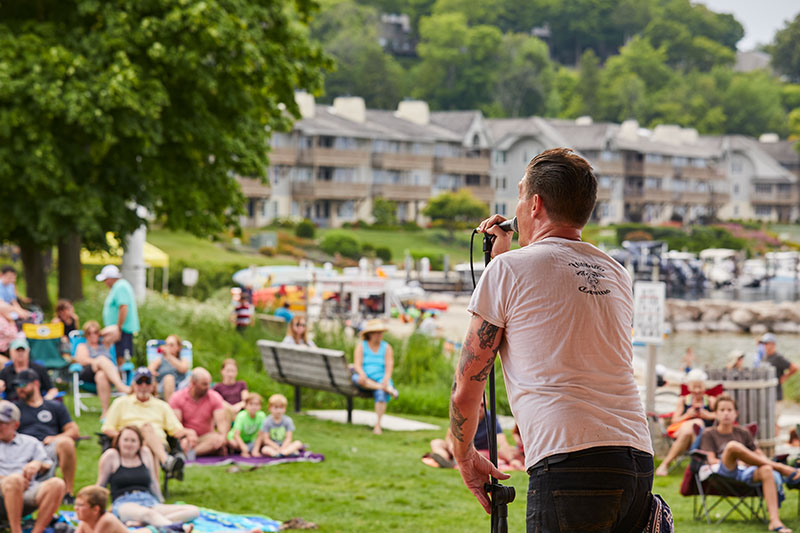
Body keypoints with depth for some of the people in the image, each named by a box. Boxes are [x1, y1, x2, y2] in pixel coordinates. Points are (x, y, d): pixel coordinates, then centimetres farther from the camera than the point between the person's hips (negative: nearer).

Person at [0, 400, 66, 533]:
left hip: (30, 493, 2)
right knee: (15, 479, -38)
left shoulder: (31, 442, 27)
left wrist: (38, 464, -6)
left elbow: (49, 468, 18)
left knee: (57, 484, -29)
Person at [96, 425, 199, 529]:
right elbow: (100, 485, 12)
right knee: (149, 513, -41)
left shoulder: (145, 453, 17)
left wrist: (161, 503, 25)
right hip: (124, 504, -5)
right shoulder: (111, 455, 6)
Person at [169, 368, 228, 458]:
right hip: (186, 438, -1)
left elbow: (221, 421, -10)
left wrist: (223, 436, -33)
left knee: (217, 439, -34)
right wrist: (183, 438, -33)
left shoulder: (215, 397, 1)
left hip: (206, 437, 1)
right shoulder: (177, 398, -3)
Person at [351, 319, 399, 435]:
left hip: (381, 379, 0)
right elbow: (357, 364, -7)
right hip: (365, 378, 0)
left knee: (381, 393, -36)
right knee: (357, 379, -38)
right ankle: (388, 389, -38)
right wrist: (362, 374, -30)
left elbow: (389, 367, -4)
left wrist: (386, 380, -25)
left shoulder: (387, 347, 8)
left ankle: (378, 424, -35)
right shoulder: (361, 346, 6)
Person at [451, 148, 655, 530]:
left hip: (567, 462, -6)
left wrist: (465, 457, 24)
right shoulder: (618, 275, 20)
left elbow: (465, 392, 7)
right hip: (639, 461, 6)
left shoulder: (508, 271, 3)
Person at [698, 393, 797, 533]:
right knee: (733, 445, -35)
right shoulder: (709, 434, 17)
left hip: (745, 474, 3)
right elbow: (711, 460, 4)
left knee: (766, 471, -34)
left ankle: (774, 520, -46)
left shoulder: (743, 433, 27)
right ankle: (779, 467, -23)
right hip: (723, 472, -3)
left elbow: (759, 453, 24)